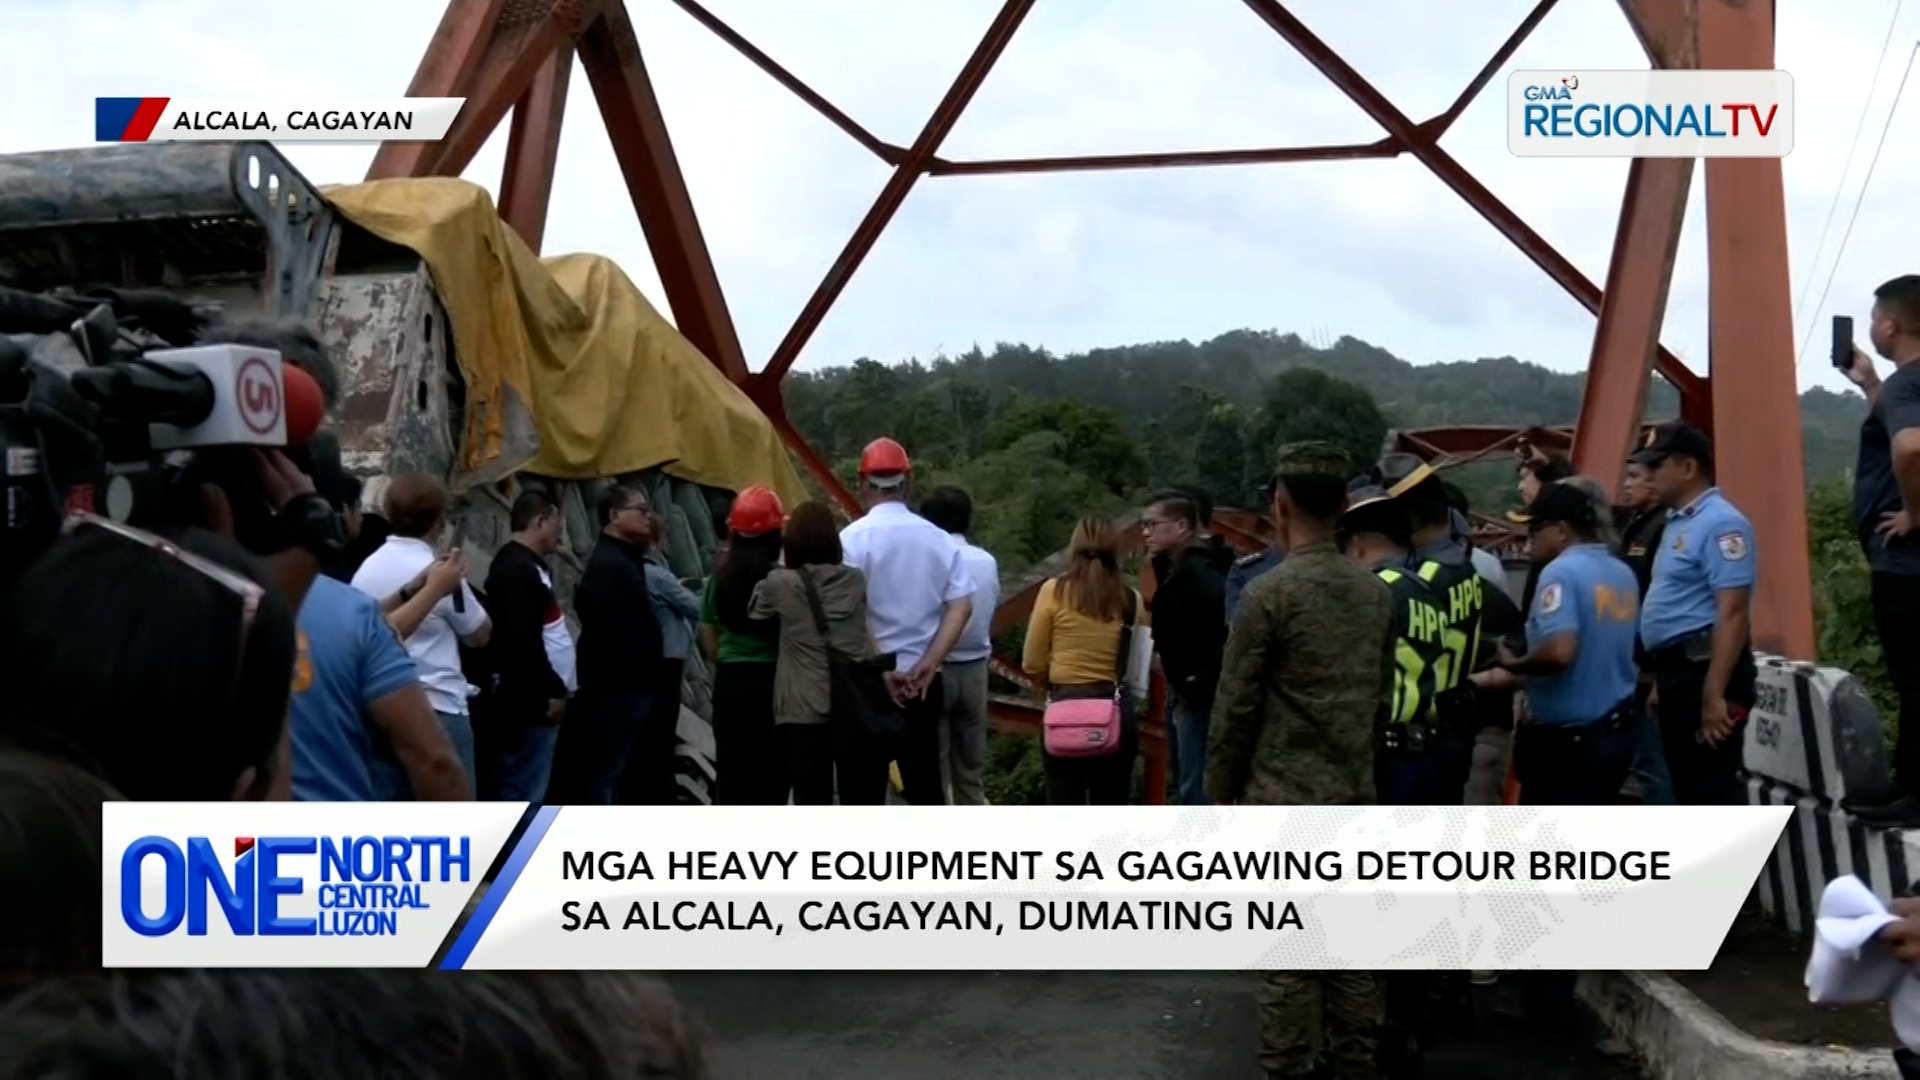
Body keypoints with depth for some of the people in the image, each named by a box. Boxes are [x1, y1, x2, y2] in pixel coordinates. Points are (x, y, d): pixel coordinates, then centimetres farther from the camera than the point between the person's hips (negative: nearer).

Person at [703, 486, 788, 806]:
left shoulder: (720, 577, 2)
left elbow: (710, 643, 8)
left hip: (730, 682, 4)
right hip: (773, 681, -4)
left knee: (732, 772, 10)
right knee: (772, 774, 3)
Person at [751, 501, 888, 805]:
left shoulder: (779, 585, -4)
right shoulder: (855, 580, 3)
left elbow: (754, 612, 16)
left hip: (804, 709, -2)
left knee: (811, 801, 3)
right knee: (861, 801, 8)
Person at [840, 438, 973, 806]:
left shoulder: (853, 539, -9)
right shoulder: (939, 539, 2)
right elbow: (962, 607, -5)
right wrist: (926, 666, -8)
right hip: (923, 681, 3)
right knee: (924, 781, 10)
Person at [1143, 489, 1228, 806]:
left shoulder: (1198, 570, -19)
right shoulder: (1174, 567, 11)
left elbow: (1229, 628, -28)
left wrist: (1200, 684, -22)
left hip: (1197, 693, -10)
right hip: (1182, 689, 10)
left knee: (1195, 786, -7)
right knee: (1184, 783, 18)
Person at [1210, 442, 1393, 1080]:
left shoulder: (1269, 594, -13)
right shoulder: (1378, 594, 5)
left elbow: (1236, 708, -10)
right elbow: (1384, 695, 12)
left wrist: (1221, 790, 1)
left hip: (1281, 796, -6)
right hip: (1355, 794, 6)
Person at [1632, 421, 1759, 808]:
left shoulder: (1720, 523, -15)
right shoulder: (1678, 521, 17)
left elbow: (1732, 613, -22)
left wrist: (1714, 694, -25)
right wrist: (1662, 680, 22)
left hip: (1705, 670, -11)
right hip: (1679, 670, 11)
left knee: (1712, 788, -9)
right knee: (1688, 784, 15)